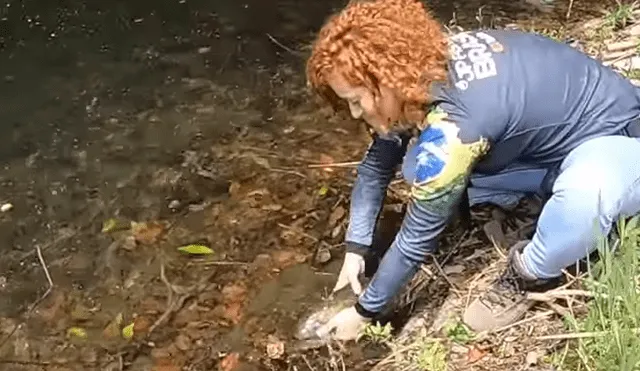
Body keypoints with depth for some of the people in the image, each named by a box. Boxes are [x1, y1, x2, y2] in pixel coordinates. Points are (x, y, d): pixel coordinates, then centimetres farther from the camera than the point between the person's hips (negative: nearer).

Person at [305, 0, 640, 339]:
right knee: (420, 170, -7)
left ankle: (528, 275, -12)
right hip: (550, 133, 8)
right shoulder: (420, 73, -11)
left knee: (586, 196, -42)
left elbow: (417, 237, -23)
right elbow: (377, 164, 5)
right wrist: (355, 249, 4)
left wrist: (364, 312, -11)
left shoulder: (451, 125, -35)